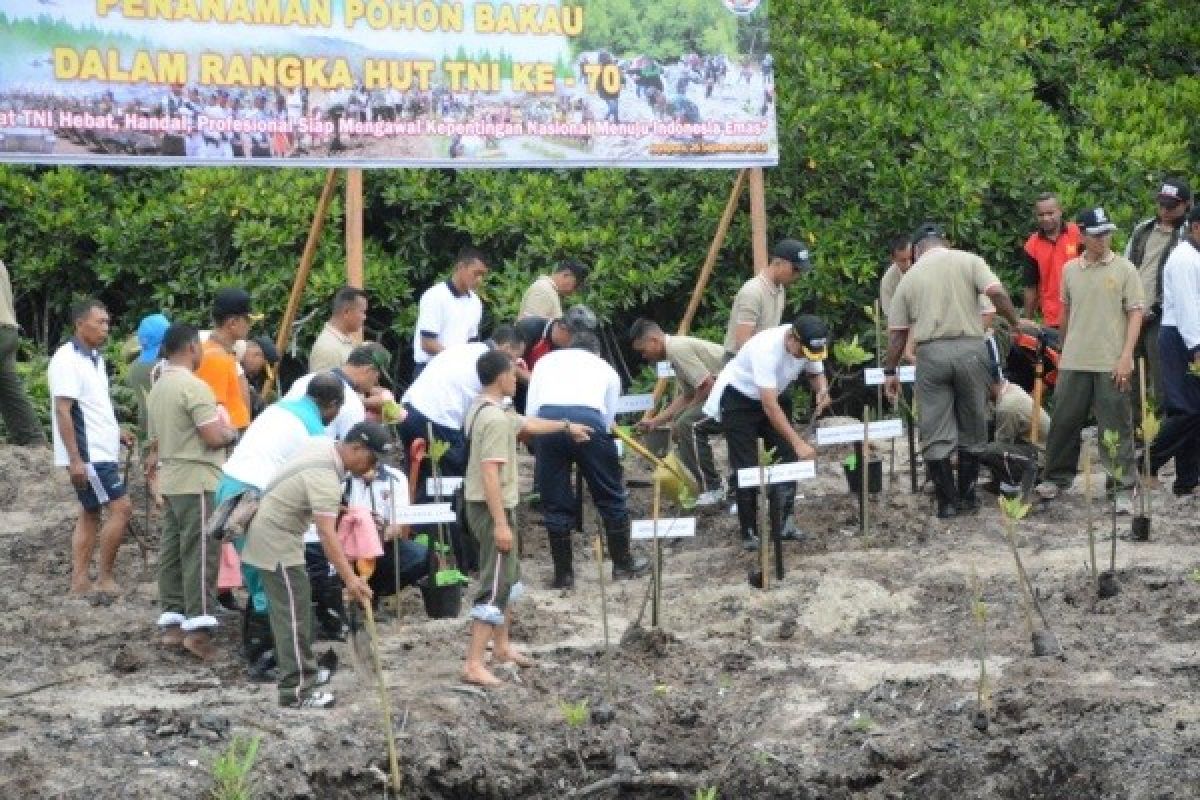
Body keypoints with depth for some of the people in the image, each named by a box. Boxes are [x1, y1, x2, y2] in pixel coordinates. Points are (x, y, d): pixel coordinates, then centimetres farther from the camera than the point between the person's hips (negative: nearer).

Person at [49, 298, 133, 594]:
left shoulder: (93, 358, 13)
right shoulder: (67, 359, -15)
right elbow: (63, 411, -19)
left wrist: (116, 432, 11)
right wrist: (75, 460, -23)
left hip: (100, 452, 10)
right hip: (86, 455, -10)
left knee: (91, 513, 10)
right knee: (121, 508, -10)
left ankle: (79, 581, 11)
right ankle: (104, 577, -3)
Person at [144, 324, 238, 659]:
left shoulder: (157, 389, 13)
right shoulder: (194, 386, -16)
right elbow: (214, 437, -19)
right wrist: (231, 433, -1)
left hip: (170, 479, 9)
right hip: (197, 480, -9)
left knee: (172, 550, 10)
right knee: (200, 552, -8)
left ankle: (171, 621, 11)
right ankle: (197, 627, -12)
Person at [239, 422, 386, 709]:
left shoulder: (325, 446, 1)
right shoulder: (325, 477, -29)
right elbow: (327, 534, -36)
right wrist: (350, 579, -42)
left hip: (271, 529, 10)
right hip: (276, 539, -10)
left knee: (296, 607, 20)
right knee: (293, 614, -10)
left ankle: (303, 670, 32)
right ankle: (296, 690, -11)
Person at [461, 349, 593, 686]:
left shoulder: (487, 408, 10)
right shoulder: (496, 419, -23)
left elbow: (526, 424, 29)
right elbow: (490, 473, -27)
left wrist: (566, 427, 41)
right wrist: (500, 523, -28)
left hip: (491, 505, 11)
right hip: (492, 507, -11)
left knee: (508, 578, 23)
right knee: (495, 586, -10)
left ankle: (501, 647, 35)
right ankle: (474, 665, -12)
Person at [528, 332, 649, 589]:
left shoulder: (546, 360, 31)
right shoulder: (606, 368, 30)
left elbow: (530, 411, 20)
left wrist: (537, 453, 28)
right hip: (589, 419, -1)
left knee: (555, 503, 12)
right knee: (610, 496, 16)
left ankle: (563, 574, 17)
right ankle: (623, 564, 27)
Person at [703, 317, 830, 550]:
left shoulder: (809, 345, -18)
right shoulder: (767, 348, -39)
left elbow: (816, 373, 4)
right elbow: (769, 406, -42)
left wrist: (822, 391, -20)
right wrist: (798, 443, -45)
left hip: (773, 394, 7)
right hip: (737, 397, -7)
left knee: (787, 458, 0)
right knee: (746, 467, -9)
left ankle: (781, 523, 10)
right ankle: (748, 532, -1)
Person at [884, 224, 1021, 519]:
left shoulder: (910, 277, 10)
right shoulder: (969, 261, 4)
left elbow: (897, 333, 12)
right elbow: (997, 293, -11)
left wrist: (890, 371, 19)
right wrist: (1017, 323, 0)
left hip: (930, 353, 1)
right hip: (970, 348, 0)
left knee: (936, 434, 5)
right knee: (971, 428, 12)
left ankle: (947, 501, 5)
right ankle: (967, 496, 17)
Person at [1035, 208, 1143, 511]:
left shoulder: (1124, 269, -3)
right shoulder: (1070, 269, 8)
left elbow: (1136, 313, -5)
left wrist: (1126, 356, -13)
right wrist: (1063, 350, 22)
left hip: (1112, 364, -4)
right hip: (1074, 361, 4)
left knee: (1116, 426, -1)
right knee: (1064, 422, 10)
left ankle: (1124, 489, 5)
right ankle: (1057, 478, 24)